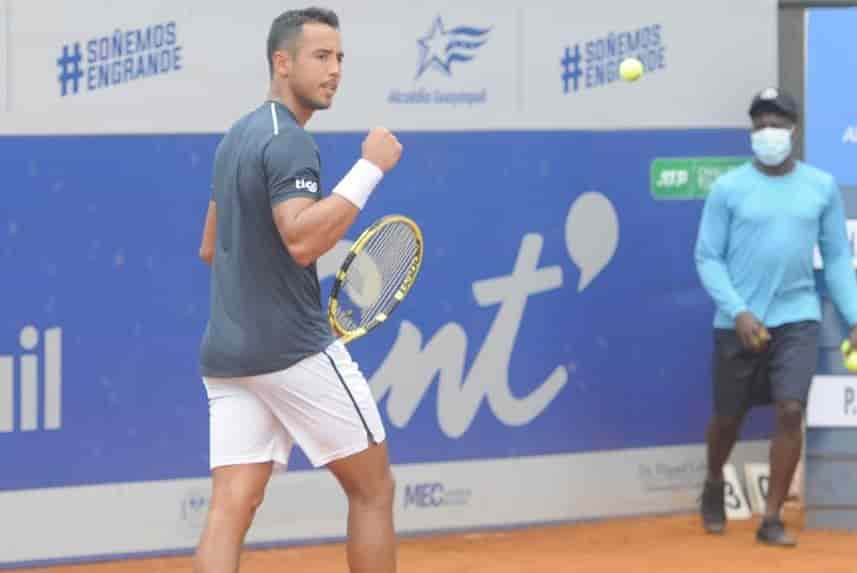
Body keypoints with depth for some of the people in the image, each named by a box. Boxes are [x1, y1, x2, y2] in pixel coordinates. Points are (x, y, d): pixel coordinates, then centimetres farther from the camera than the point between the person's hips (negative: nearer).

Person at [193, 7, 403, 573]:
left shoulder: (237, 137, 17)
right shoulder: (289, 141, -13)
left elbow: (212, 247, 26)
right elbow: (303, 240, -28)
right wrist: (371, 168, -24)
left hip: (226, 352, 8)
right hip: (296, 351, -8)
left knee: (232, 506, -3)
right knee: (373, 488, 7)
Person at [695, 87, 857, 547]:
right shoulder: (728, 188, -3)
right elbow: (708, 258, -3)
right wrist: (738, 311, -15)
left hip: (796, 318, 1)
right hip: (739, 323, -1)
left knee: (790, 411, -13)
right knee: (728, 417, 11)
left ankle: (772, 519, -3)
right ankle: (714, 483, 42)